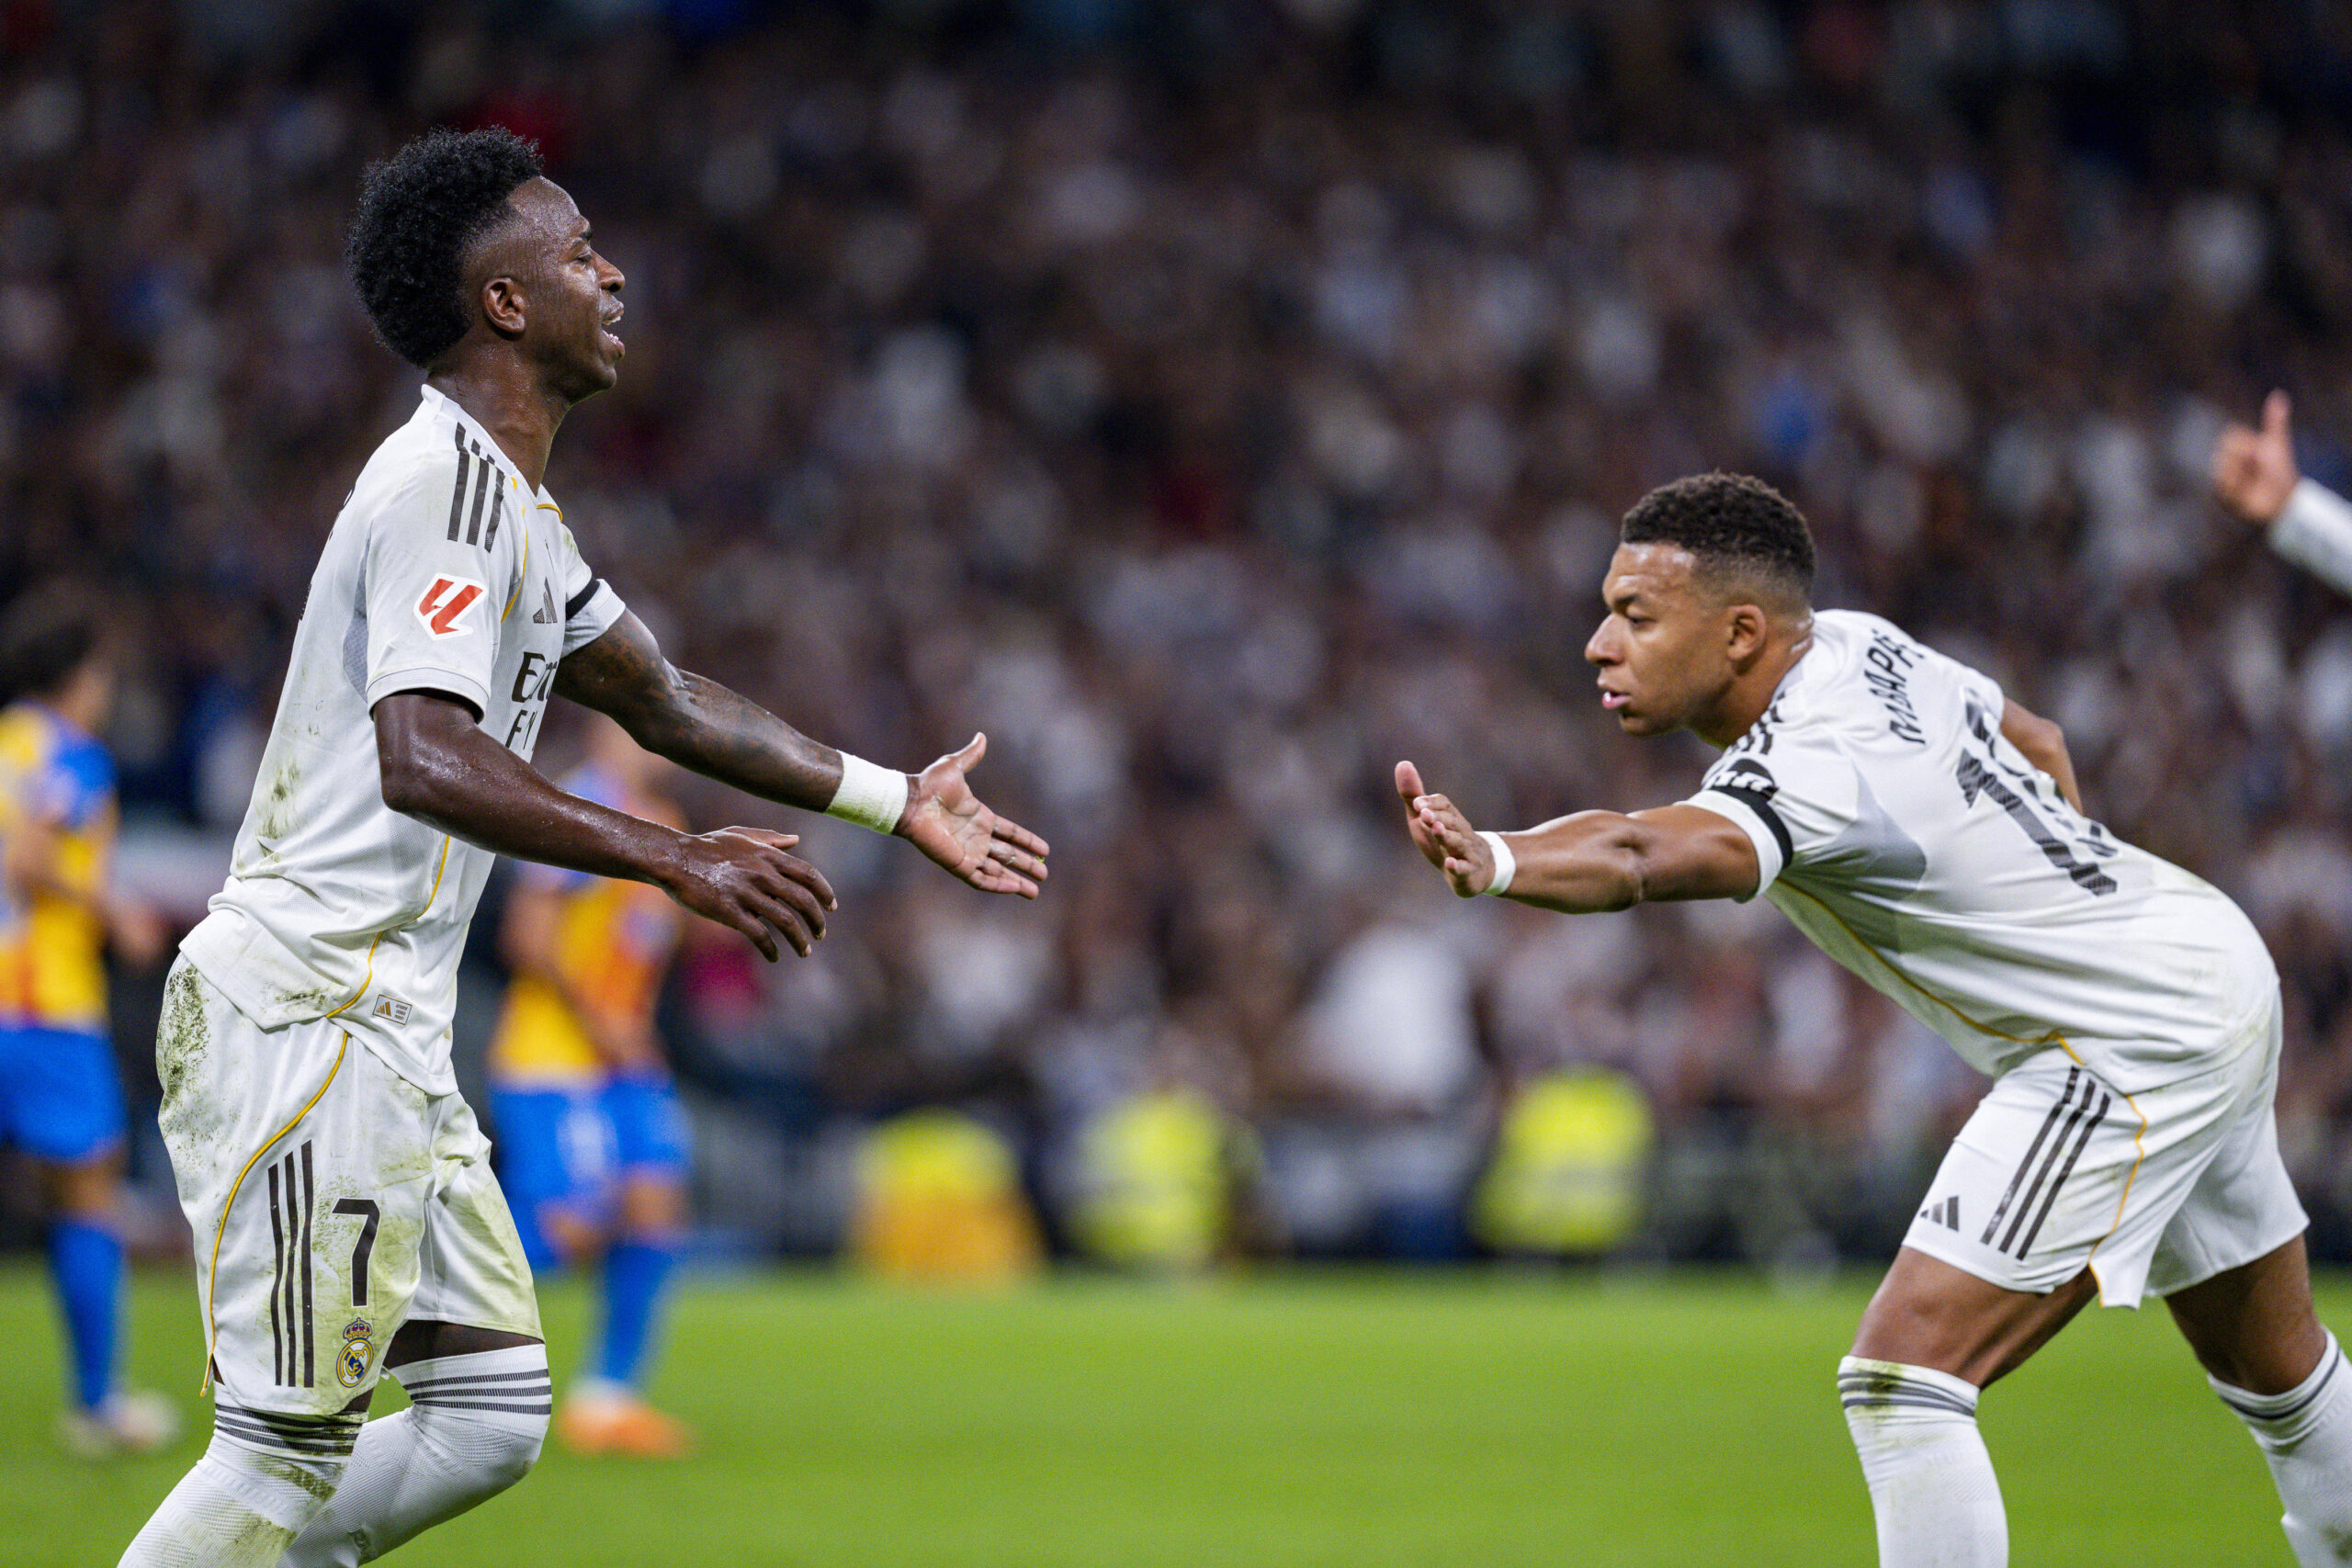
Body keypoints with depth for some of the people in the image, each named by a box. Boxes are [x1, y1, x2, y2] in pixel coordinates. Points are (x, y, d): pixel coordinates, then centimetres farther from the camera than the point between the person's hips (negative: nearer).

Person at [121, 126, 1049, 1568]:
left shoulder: (511, 502, 19)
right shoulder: (449, 480, -14)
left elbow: (658, 697, 32)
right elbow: (422, 760, -28)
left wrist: (899, 801, 34)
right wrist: (677, 861, -34)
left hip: (387, 1045, 10)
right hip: (306, 1025, -10)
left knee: (492, 1419, 8)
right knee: (289, 1448, -11)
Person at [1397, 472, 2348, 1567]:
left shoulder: (1815, 768, -30)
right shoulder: (1854, 644, -1)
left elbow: (1647, 854, -52)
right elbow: (2039, 745, 18)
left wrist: (1495, 860, -69)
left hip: (2140, 1046, -10)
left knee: (1903, 1375, -17)